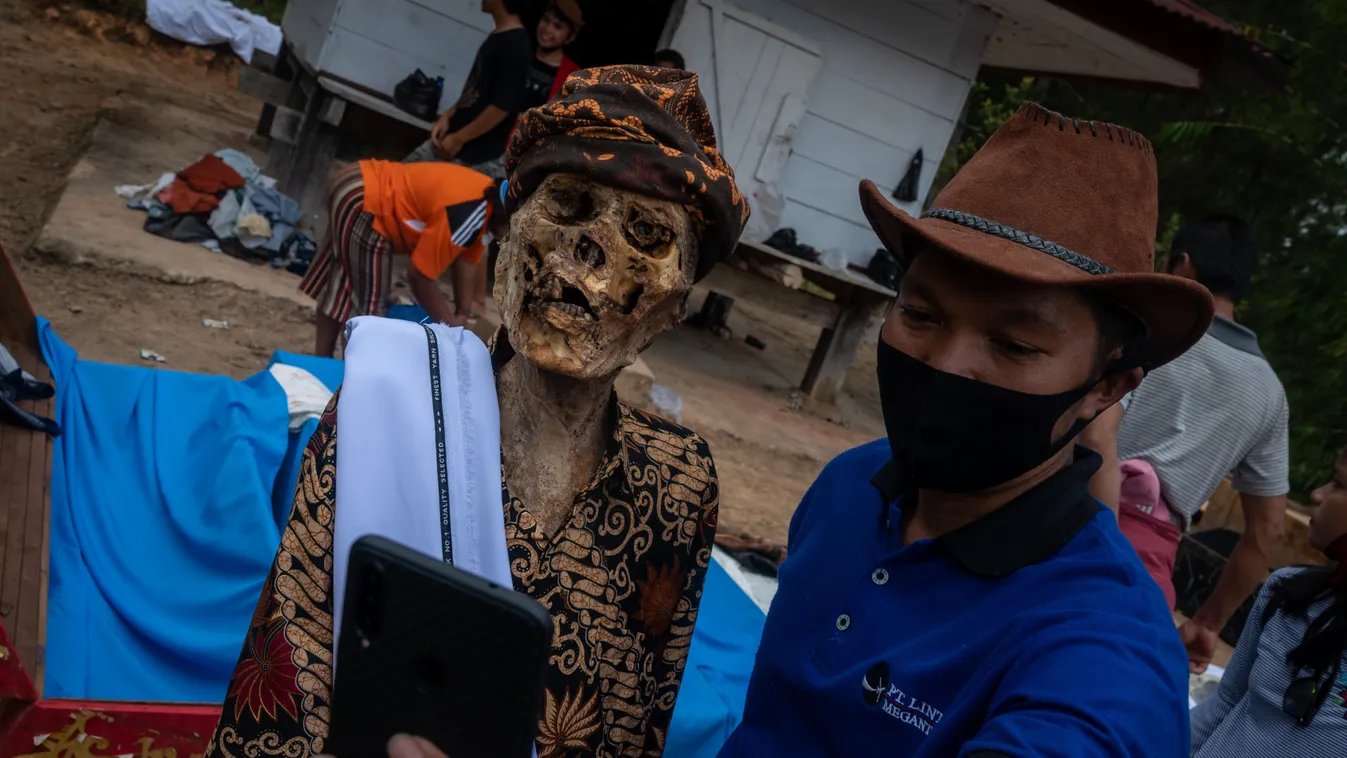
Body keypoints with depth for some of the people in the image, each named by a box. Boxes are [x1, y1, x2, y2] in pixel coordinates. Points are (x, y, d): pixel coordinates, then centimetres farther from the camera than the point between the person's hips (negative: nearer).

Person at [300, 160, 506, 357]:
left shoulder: (491, 194, -2)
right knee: (368, 302, 1)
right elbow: (419, 275, -23)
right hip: (362, 203, -10)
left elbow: (466, 261, 7)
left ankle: (321, 359, 35)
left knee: (342, 284, 21)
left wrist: (462, 313, 8)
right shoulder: (466, 217, -30)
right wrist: (452, 326, -10)